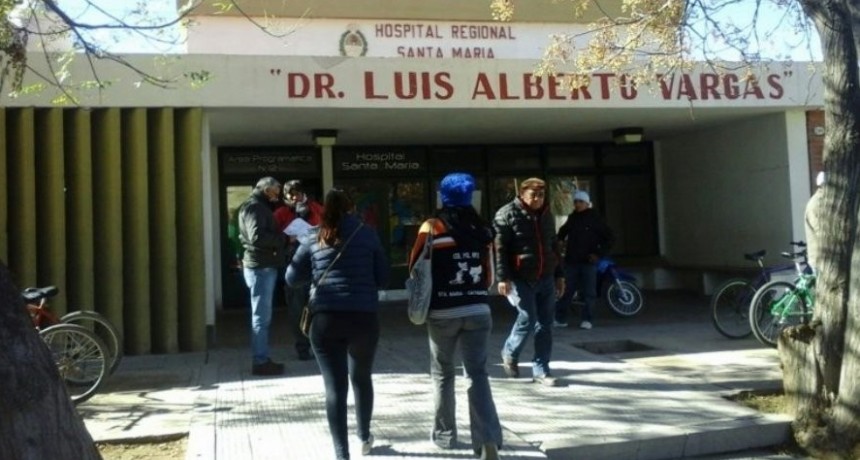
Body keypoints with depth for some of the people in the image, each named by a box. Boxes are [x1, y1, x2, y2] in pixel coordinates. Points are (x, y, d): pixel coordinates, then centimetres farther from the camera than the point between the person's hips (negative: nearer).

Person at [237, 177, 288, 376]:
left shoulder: (260, 207, 22)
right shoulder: (254, 207, -10)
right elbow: (257, 236, -23)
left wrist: (282, 239, 7)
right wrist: (284, 238, -17)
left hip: (264, 266, 10)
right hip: (260, 267, -10)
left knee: (262, 316, 13)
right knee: (261, 317, -8)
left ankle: (262, 359, 19)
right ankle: (260, 362, -5)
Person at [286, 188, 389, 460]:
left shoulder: (313, 238, 6)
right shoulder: (367, 234, 6)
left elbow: (293, 279, 11)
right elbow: (382, 279, 8)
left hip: (326, 319, -1)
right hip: (364, 318, 1)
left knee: (335, 388, 2)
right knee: (361, 378, 22)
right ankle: (364, 438, 37)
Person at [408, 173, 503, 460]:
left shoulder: (432, 228, -4)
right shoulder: (482, 229, 6)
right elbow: (489, 275, 11)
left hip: (442, 313, -2)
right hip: (478, 311, 2)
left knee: (443, 374, 15)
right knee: (478, 374, 4)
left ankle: (444, 435, 23)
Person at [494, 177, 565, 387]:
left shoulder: (547, 215, 14)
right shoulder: (507, 214, -7)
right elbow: (499, 249, -12)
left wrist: (559, 275, 19)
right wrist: (503, 277, -18)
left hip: (545, 278, 6)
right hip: (521, 279, -6)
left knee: (545, 324, 5)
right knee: (527, 319, -7)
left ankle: (541, 369, 15)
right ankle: (510, 353, 21)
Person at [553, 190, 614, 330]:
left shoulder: (595, 218, -2)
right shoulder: (572, 218, 10)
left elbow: (610, 238, -1)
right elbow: (562, 232, 28)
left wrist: (599, 253, -8)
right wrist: (560, 241, 9)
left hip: (588, 261, -3)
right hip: (571, 260, 3)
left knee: (588, 292, 0)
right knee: (566, 290, 3)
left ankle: (586, 319, 9)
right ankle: (560, 318, 8)